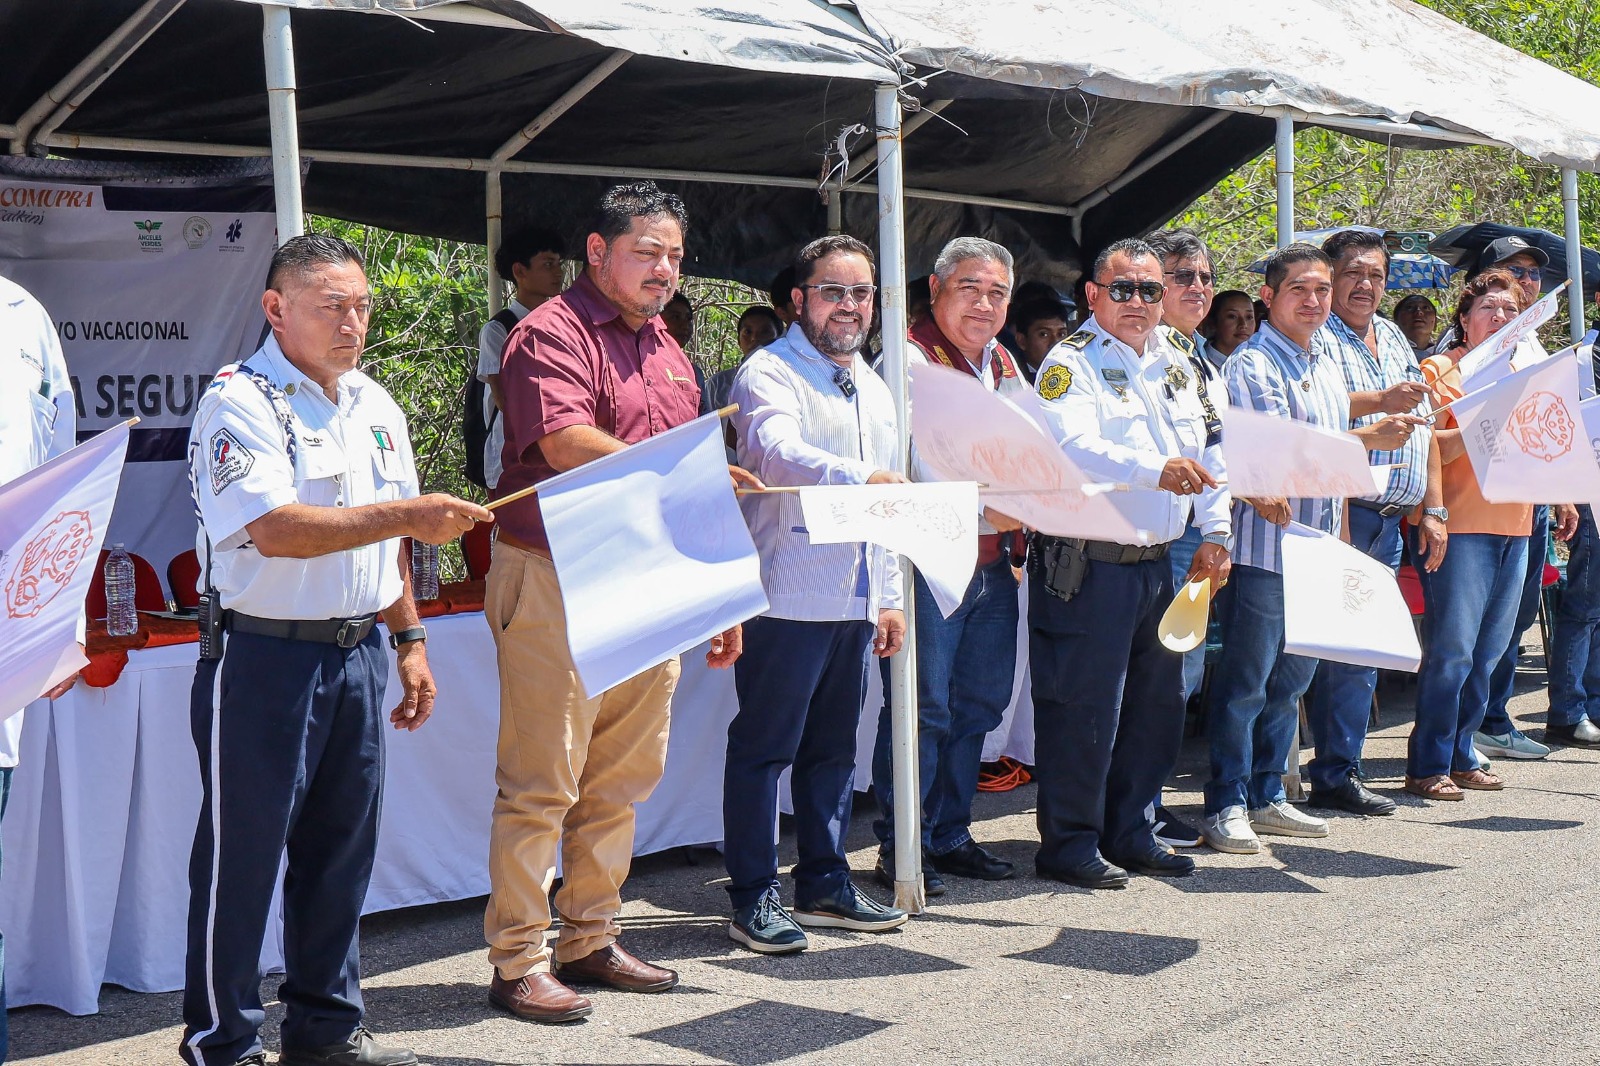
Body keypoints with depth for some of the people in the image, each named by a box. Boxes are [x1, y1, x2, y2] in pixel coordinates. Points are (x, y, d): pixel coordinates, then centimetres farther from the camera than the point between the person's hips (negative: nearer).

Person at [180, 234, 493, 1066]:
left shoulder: (375, 406, 13)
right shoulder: (240, 402, -11)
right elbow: (277, 530, -24)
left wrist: (409, 640, 17)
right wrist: (409, 515, -27)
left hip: (358, 652, 7)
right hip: (263, 655, -7)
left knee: (343, 845, 13)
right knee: (242, 855, 0)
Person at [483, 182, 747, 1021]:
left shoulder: (666, 351, 19)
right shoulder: (552, 334, -7)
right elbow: (567, 445, -22)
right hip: (555, 583, -8)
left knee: (622, 778, 12)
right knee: (541, 784, -4)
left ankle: (589, 943, 23)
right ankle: (518, 964, 2)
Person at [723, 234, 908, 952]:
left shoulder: (873, 388, 20)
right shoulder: (770, 373, -6)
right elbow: (778, 451, -27)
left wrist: (891, 596, 20)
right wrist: (857, 479, -43)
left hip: (855, 600, 8)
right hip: (788, 594, -8)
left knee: (833, 747, 13)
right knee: (765, 746, -4)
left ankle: (825, 885, 22)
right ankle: (754, 898, 1)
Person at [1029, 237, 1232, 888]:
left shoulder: (1177, 364, 16)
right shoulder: (1072, 364, -7)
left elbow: (1208, 450, 16)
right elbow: (1073, 447, -25)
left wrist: (1214, 531, 3)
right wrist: (1157, 470, -38)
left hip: (1159, 563, 8)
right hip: (1089, 564, -7)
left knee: (1156, 704, 13)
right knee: (1084, 706, -4)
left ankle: (1128, 833, 26)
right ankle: (1068, 844, 6)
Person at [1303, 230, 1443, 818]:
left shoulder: (1394, 339, 20)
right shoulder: (1312, 336, -5)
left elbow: (1424, 427, 22)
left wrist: (1433, 509, 16)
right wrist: (1378, 401, -24)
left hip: (1390, 521, 8)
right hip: (1340, 513, -8)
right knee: (1346, 649, -8)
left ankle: (1339, 768, 14)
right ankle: (1337, 776, -2)